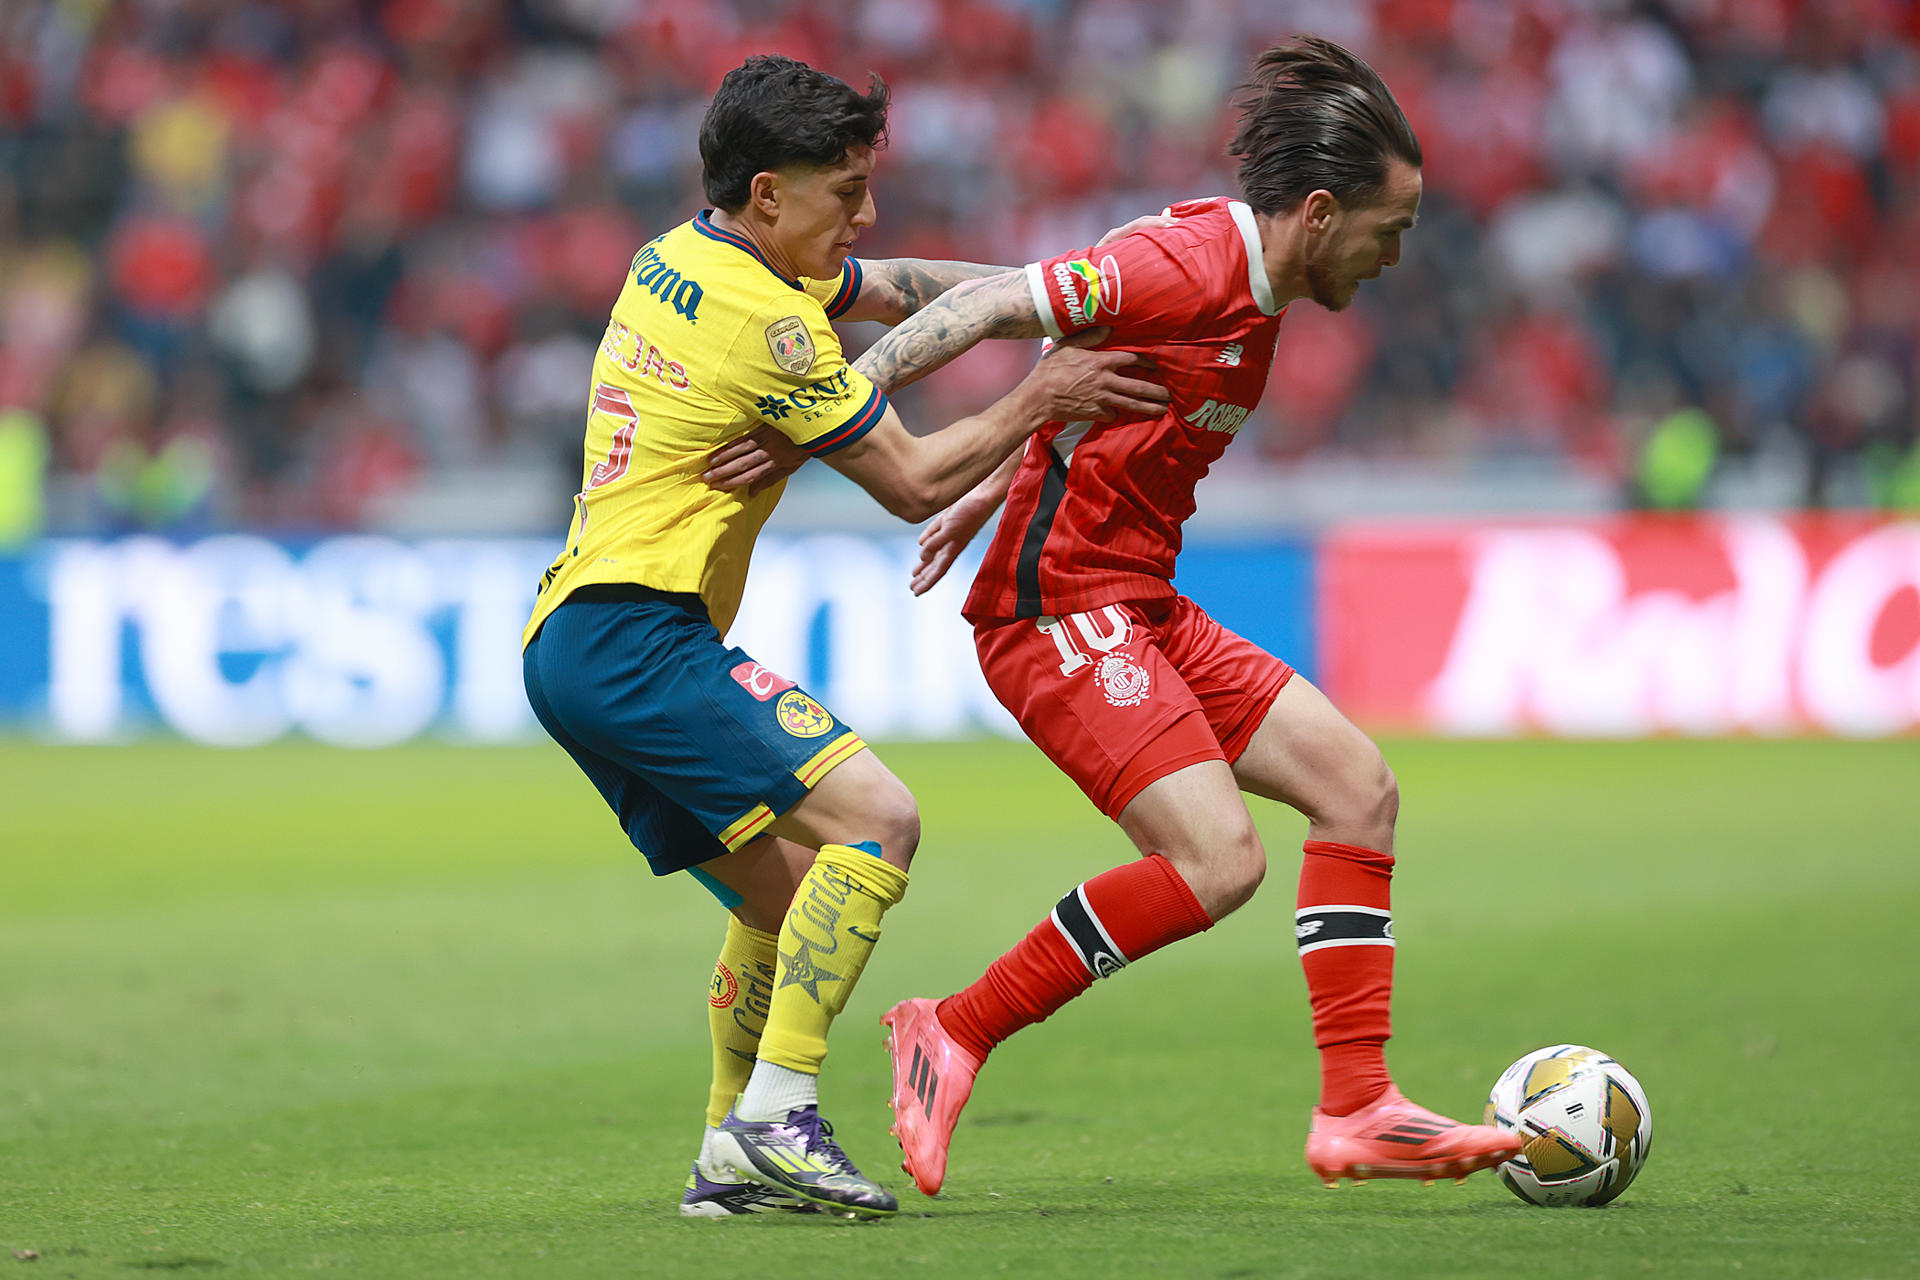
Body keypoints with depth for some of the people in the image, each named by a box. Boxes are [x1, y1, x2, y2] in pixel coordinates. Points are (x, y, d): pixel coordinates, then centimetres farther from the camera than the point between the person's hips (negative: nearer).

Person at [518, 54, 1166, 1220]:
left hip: (569, 645, 10)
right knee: (875, 818, -18)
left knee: (793, 895, 17)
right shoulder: (768, 325, -14)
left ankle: (732, 1159, 17)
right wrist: (1038, 401, 5)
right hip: (635, 638, -10)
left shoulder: (677, 258, 15)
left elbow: (899, 290, 26)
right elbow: (915, 482, -6)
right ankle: (777, 1113, -22)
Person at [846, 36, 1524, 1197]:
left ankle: (1356, 1111, 2)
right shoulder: (1191, 267, -17)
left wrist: (998, 485, 24)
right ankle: (956, 1035, -6)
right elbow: (995, 307, -19)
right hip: (1061, 603, -10)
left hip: (1140, 609, 10)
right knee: (1220, 859, -19)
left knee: (1356, 784, 3)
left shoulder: (1249, 291, 12)